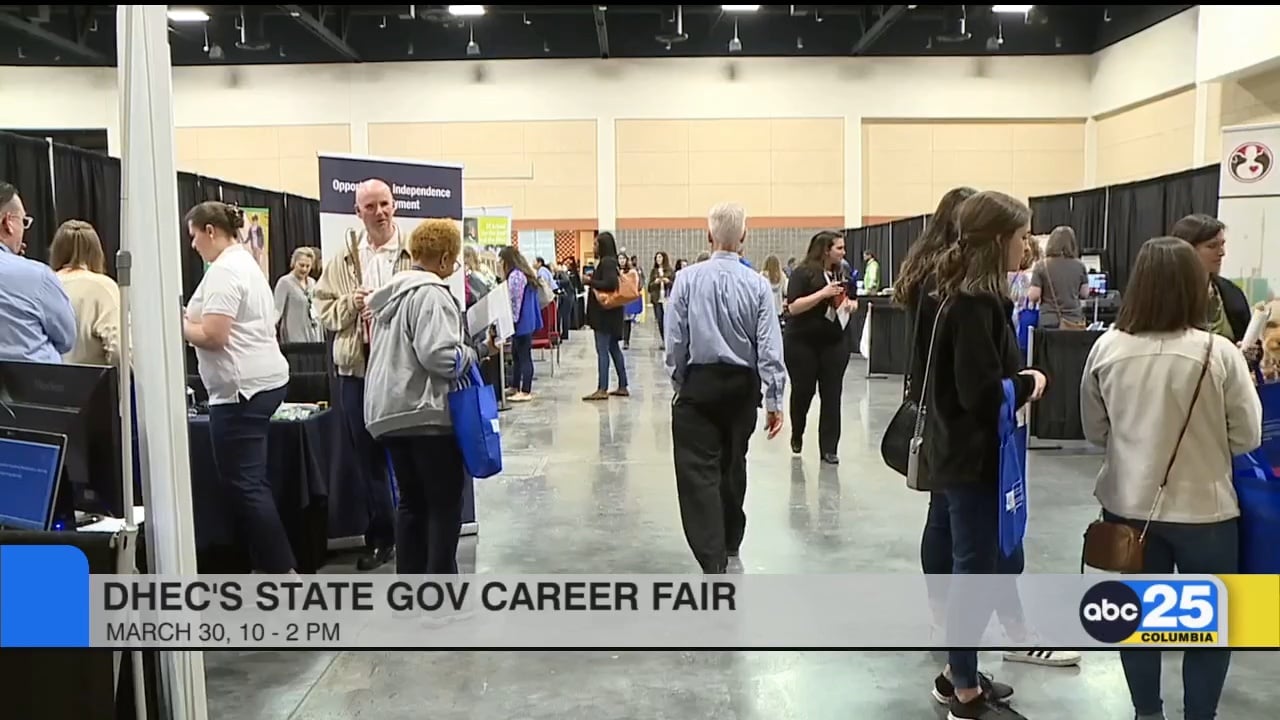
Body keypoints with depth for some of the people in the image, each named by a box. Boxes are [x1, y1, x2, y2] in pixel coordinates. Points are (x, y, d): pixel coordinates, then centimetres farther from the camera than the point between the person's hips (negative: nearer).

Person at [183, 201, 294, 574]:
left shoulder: (223, 271, -14)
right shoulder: (246, 262, 19)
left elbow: (213, 336, -20)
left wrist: (178, 325, -4)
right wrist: (191, 318, 14)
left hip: (242, 388, -11)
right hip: (263, 380, 11)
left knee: (243, 483, -6)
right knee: (251, 480, 14)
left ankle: (281, 572, -3)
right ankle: (272, 565, 19)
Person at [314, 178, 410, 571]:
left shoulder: (415, 254, -2)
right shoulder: (342, 259, 10)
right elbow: (323, 309, 9)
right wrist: (350, 304, -9)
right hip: (356, 366, 4)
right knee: (368, 456, 12)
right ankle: (381, 536, 25)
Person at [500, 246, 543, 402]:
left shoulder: (515, 276, -17)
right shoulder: (526, 273, 14)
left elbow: (514, 302, -18)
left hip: (521, 322, -10)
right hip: (528, 321, 10)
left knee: (524, 356, -6)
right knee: (517, 355, 17)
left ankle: (526, 392, -3)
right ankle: (515, 387, 26)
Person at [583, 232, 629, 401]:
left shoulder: (607, 262, -14)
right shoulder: (609, 261, 14)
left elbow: (610, 284, -25)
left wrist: (591, 282, -15)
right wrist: (593, 281, 10)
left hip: (605, 314, -10)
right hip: (609, 313, 10)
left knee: (602, 350, -9)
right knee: (613, 348, 12)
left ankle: (602, 390, -9)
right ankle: (622, 387, 16)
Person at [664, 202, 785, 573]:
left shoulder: (689, 279, -8)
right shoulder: (757, 284, -7)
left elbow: (675, 339, -4)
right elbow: (769, 347, -8)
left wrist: (678, 382, 11)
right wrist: (775, 399, -3)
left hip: (699, 383, -2)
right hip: (743, 385, 2)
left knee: (699, 471, -2)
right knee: (733, 463, 20)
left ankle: (713, 561, -12)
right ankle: (729, 541, 38)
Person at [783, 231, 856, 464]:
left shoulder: (841, 273, 7)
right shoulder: (803, 273, -11)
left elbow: (849, 299, 22)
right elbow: (793, 307, -18)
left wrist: (851, 304, -2)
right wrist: (823, 293, -25)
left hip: (834, 343, 5)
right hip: (802, 343, -4)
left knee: (831, 396, 0)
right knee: (802, 392, 8)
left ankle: (828, 448, 6)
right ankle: (796, 435, 34)